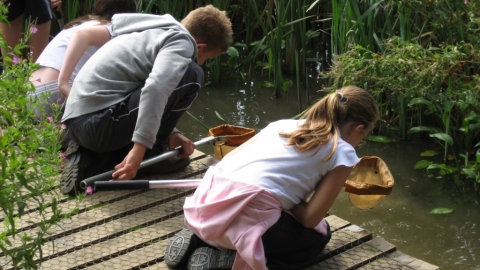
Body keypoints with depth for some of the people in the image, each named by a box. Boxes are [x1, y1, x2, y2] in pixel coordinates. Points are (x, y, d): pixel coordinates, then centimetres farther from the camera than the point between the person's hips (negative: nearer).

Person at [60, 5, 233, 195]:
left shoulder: (159, 33, 23)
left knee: (177, 156, 23)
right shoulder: (181, 41, -7)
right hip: (99, 122, -10)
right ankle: (151, 152, 0)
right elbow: (156, 88, -26)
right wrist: (140, 149, -28)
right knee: (191, 75, -9)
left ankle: (90, 159, 10)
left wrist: (170, 133, 13)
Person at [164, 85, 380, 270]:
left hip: (206, 204, 7)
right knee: (318, 235, 22)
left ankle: (197, 239, 12)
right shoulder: (342, 153, 6)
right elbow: (310, 218, 1)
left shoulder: (284, 124, 23)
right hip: (245, 218, -7)